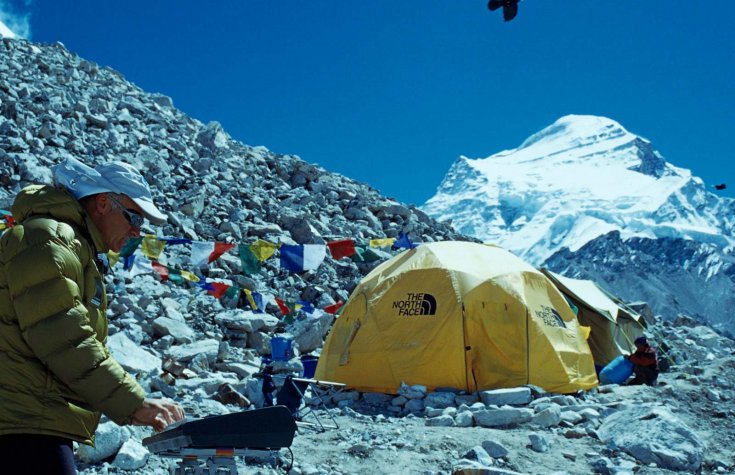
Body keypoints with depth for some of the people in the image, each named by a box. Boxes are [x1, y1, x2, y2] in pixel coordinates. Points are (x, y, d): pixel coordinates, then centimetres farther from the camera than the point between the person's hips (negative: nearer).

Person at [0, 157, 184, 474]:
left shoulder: (79, 249, 22)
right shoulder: (47, 238, -11)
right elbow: (64, 341, -20)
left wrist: (129, 405, 11)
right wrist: (132, 403, -17)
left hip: (38, 423, 10)